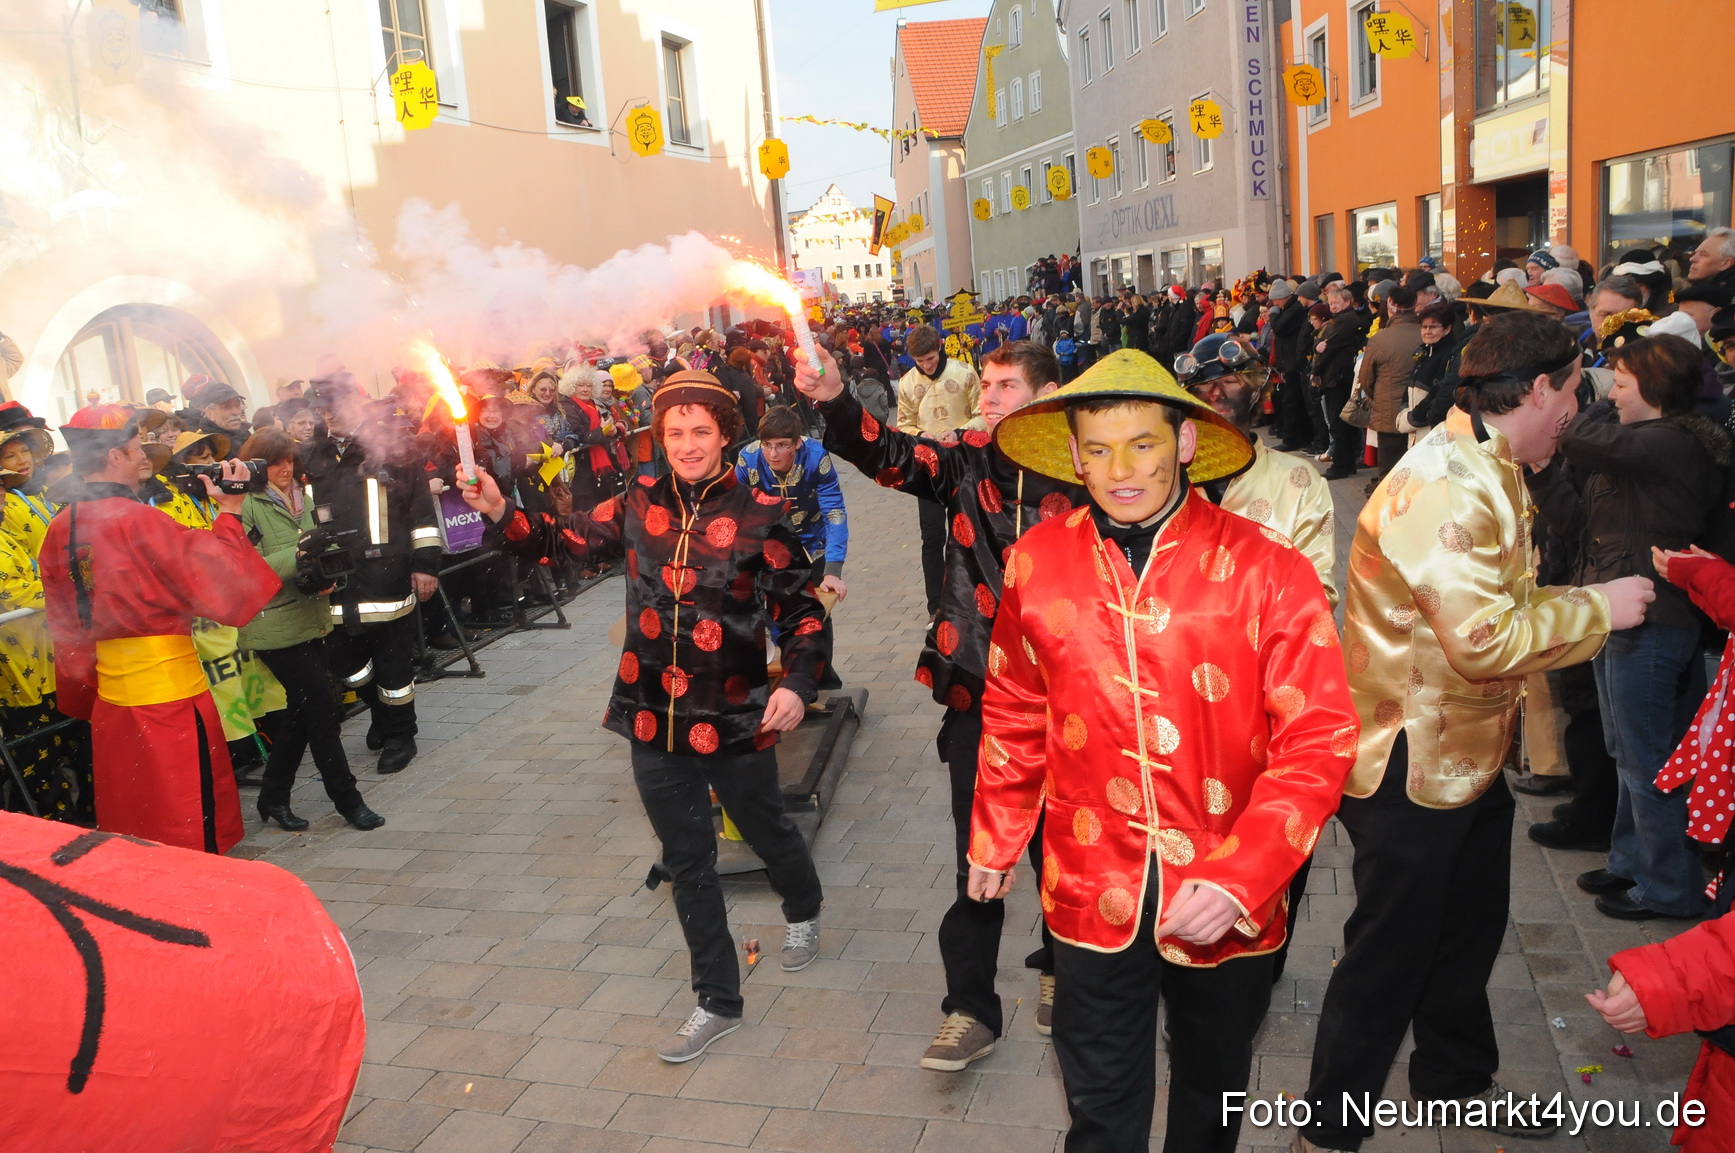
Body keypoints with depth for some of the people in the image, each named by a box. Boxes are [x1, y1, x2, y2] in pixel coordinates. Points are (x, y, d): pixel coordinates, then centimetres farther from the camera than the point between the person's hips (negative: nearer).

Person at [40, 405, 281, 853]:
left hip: (110, 701, 7)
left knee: (130, 831, 17)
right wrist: (230, 513, -8)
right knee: (193, 833, 3)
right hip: (170, 695, -7)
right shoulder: (137, 520, -17)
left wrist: (82, 697, 23)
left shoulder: (59, 530, 6)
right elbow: (221, 581, -19)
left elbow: (65, 630, 13)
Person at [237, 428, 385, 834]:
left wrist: (324, 575, 0)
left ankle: (274, 798, 26)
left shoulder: (300, 500, 15)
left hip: (310, 621, 8)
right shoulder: (248, 505, -8)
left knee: (302, 712, 13)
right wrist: (297, 557, -25)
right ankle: (347, 799, 5)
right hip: (275, 627, -8)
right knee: (324, 710, -6)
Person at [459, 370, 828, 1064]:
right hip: (654, 721, 3)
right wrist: (500, 511, -11)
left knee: (766, 832, 21)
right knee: (687, 863, 13)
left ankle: (803, 912, 56)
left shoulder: (758, 516, -11)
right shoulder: (639, 505, -1)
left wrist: (797, 682, -24)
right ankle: (718, 1003, 29)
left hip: (735, 720, -3)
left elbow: (802, 611, -10)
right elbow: (565, 540, 5)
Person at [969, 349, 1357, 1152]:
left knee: (1213, 1088, 25)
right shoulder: (1038, 560, -7)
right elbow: (1015, 714, 6)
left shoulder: (1267, 571, -14)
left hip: (1225, 899, 0)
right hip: (1092, 887, 1)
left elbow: (1317, 739, -13)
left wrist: (1239, 878, -21)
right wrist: (994, 840, 13)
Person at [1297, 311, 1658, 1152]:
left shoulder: (1490, 472, 10)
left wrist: (1588, 606, 6)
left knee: (1469, 932, 26)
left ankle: (1457, 1081, 48)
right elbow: (1485, 641, -29)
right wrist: (1597, 608, -17)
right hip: (1411, 763, -10)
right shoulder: (1441, 486, -26)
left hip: (1471, 757, 10)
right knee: (1388, 958, 3)